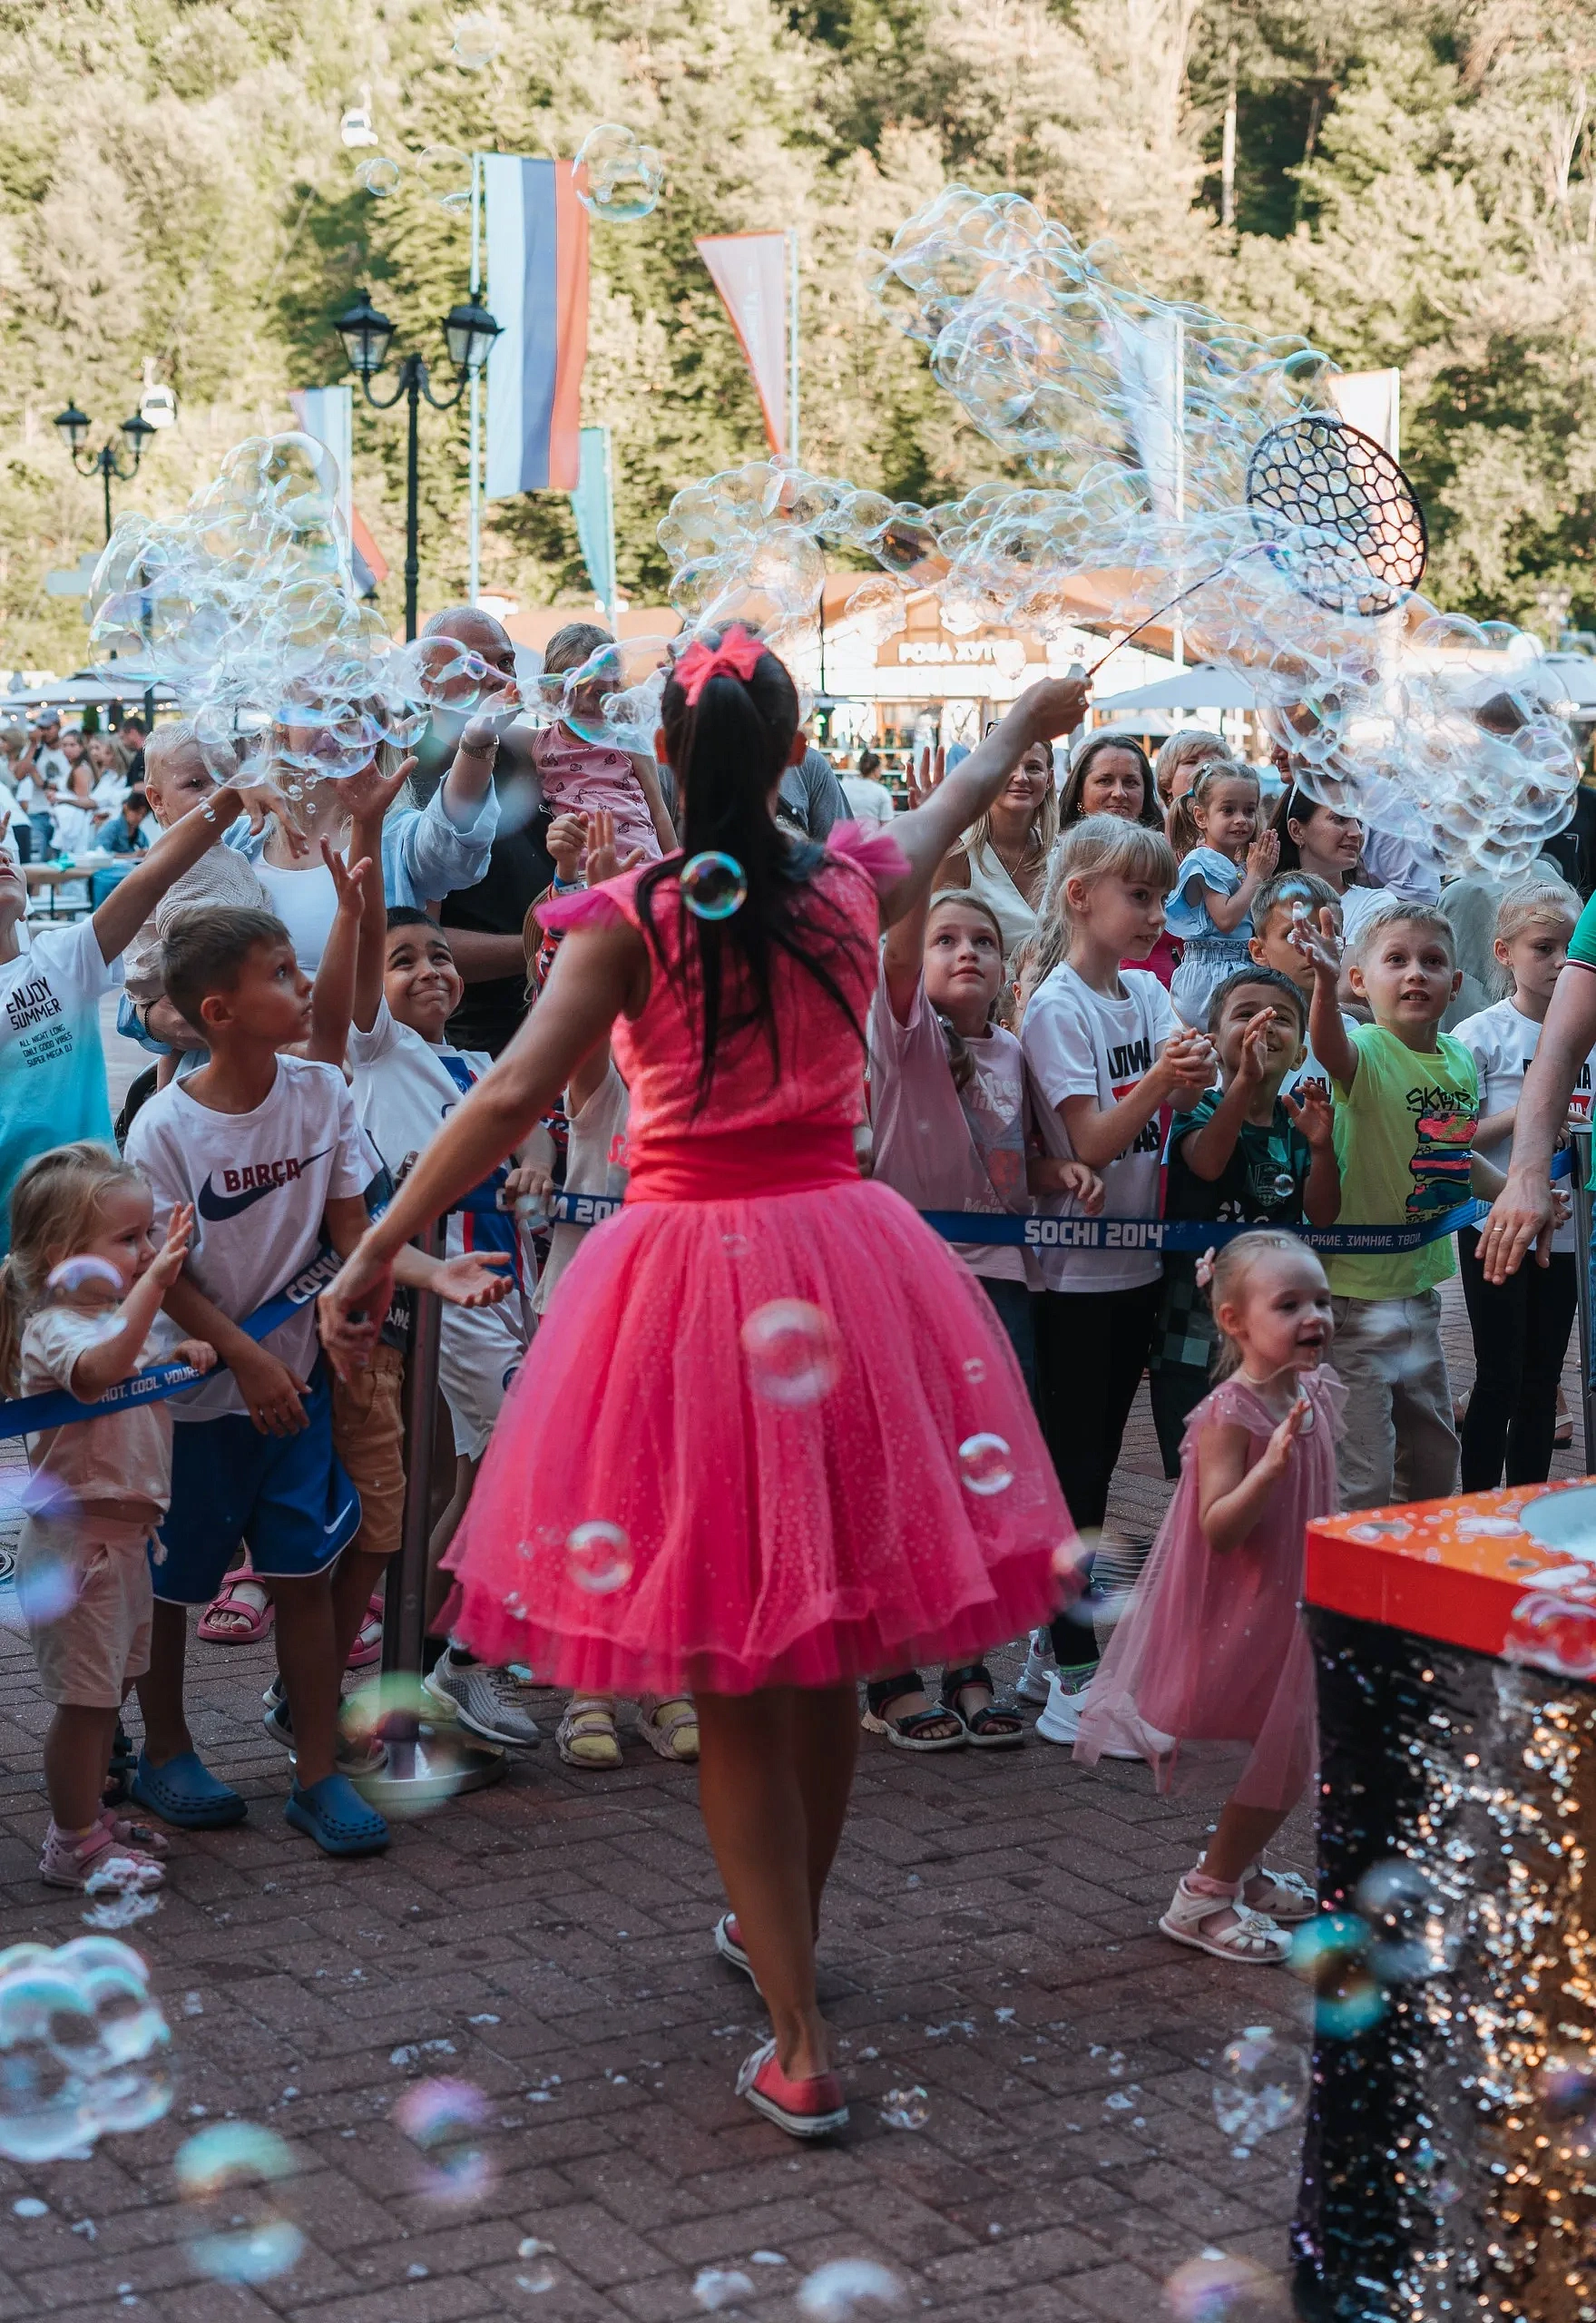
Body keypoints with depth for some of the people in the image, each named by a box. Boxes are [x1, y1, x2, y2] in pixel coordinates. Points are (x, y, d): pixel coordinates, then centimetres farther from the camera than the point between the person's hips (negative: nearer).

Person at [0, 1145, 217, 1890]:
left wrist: (178, 1356, 9)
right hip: (76, 1541, -10)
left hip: (120, 1535, 10)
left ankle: (88, 1817, 32)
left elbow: (139, 1379, 30)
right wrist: (151, 1286, -47)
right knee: (84, 1696, -2)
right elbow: (100, 1368, -41)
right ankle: (73, 1846, 8)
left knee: (107, 1689, 19)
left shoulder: (118, 1317, 12)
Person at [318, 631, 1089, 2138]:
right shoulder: (854, 883, 4)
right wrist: (1027, 720, 46)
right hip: (842, 1259, 4)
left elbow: (514, 1095, -17)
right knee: (825, 1653, 19)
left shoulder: (630, 918, -8)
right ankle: (780, 1929, 40)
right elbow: (951, 808, 26)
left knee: (729, 1684, 4)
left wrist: (380, 1248, -11)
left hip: (688, 1269, -4)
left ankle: (800, 2043, 3)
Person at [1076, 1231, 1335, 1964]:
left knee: (1290, 1758, 17)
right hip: (1242, 1616, -8)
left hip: (1294, 1607, 8)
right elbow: (1217, 1528, -29)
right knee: (1279, 1763, -3)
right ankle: (1204, 1897, 10)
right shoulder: (1229, 1415, -23)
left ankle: (1239, 1869, 36)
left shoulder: (1316, 1394, 2)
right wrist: (1269, 1466, -41)